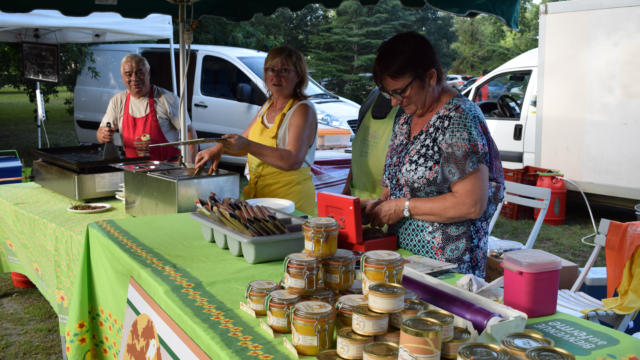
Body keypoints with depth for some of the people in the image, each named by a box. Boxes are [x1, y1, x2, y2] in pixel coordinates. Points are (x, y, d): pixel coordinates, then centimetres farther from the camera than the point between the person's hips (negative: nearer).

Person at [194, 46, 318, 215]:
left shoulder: (303, 110, -10)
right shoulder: (268, 104, 16)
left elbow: (293, 161, -24)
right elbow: (244, 140, 25)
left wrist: (248, 146, -28)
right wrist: (218, 148, 5)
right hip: (257, 197, 7)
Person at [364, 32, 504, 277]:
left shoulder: (459, 119, -17)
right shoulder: (407, 118, 10)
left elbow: (472, 204, -22)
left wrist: (403, 207, -17)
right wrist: (382, 203, 0)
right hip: (403, 253, 8)